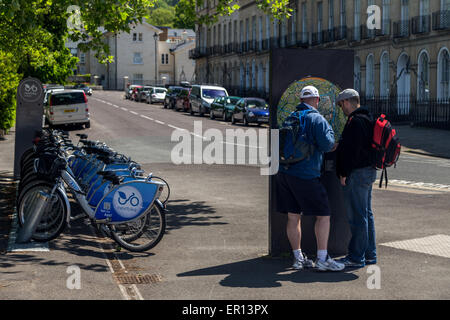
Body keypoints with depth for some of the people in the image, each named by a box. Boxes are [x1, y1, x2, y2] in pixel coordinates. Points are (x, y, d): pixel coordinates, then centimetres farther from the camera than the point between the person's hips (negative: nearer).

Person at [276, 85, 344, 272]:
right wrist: (330, 132, 7)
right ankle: (322, 259, -2)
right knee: (323, 215, 1)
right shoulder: (317, 119, -6)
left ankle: (298, 258, 17)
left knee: (293, 217, 11)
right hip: (305, 175, -7)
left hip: (284, 173, 7)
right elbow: (326, 145, -15)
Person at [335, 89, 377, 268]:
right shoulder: (367, 119, 17)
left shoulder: (355, 121, -16)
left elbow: (352, 150, -22)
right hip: (368, 171, 11)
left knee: (357, 216, -6)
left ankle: (356, 258, -2)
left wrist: (344, 173, -17)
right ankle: (369, 255, 22)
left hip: (357, 173, -11)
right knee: (366, 214, 15)